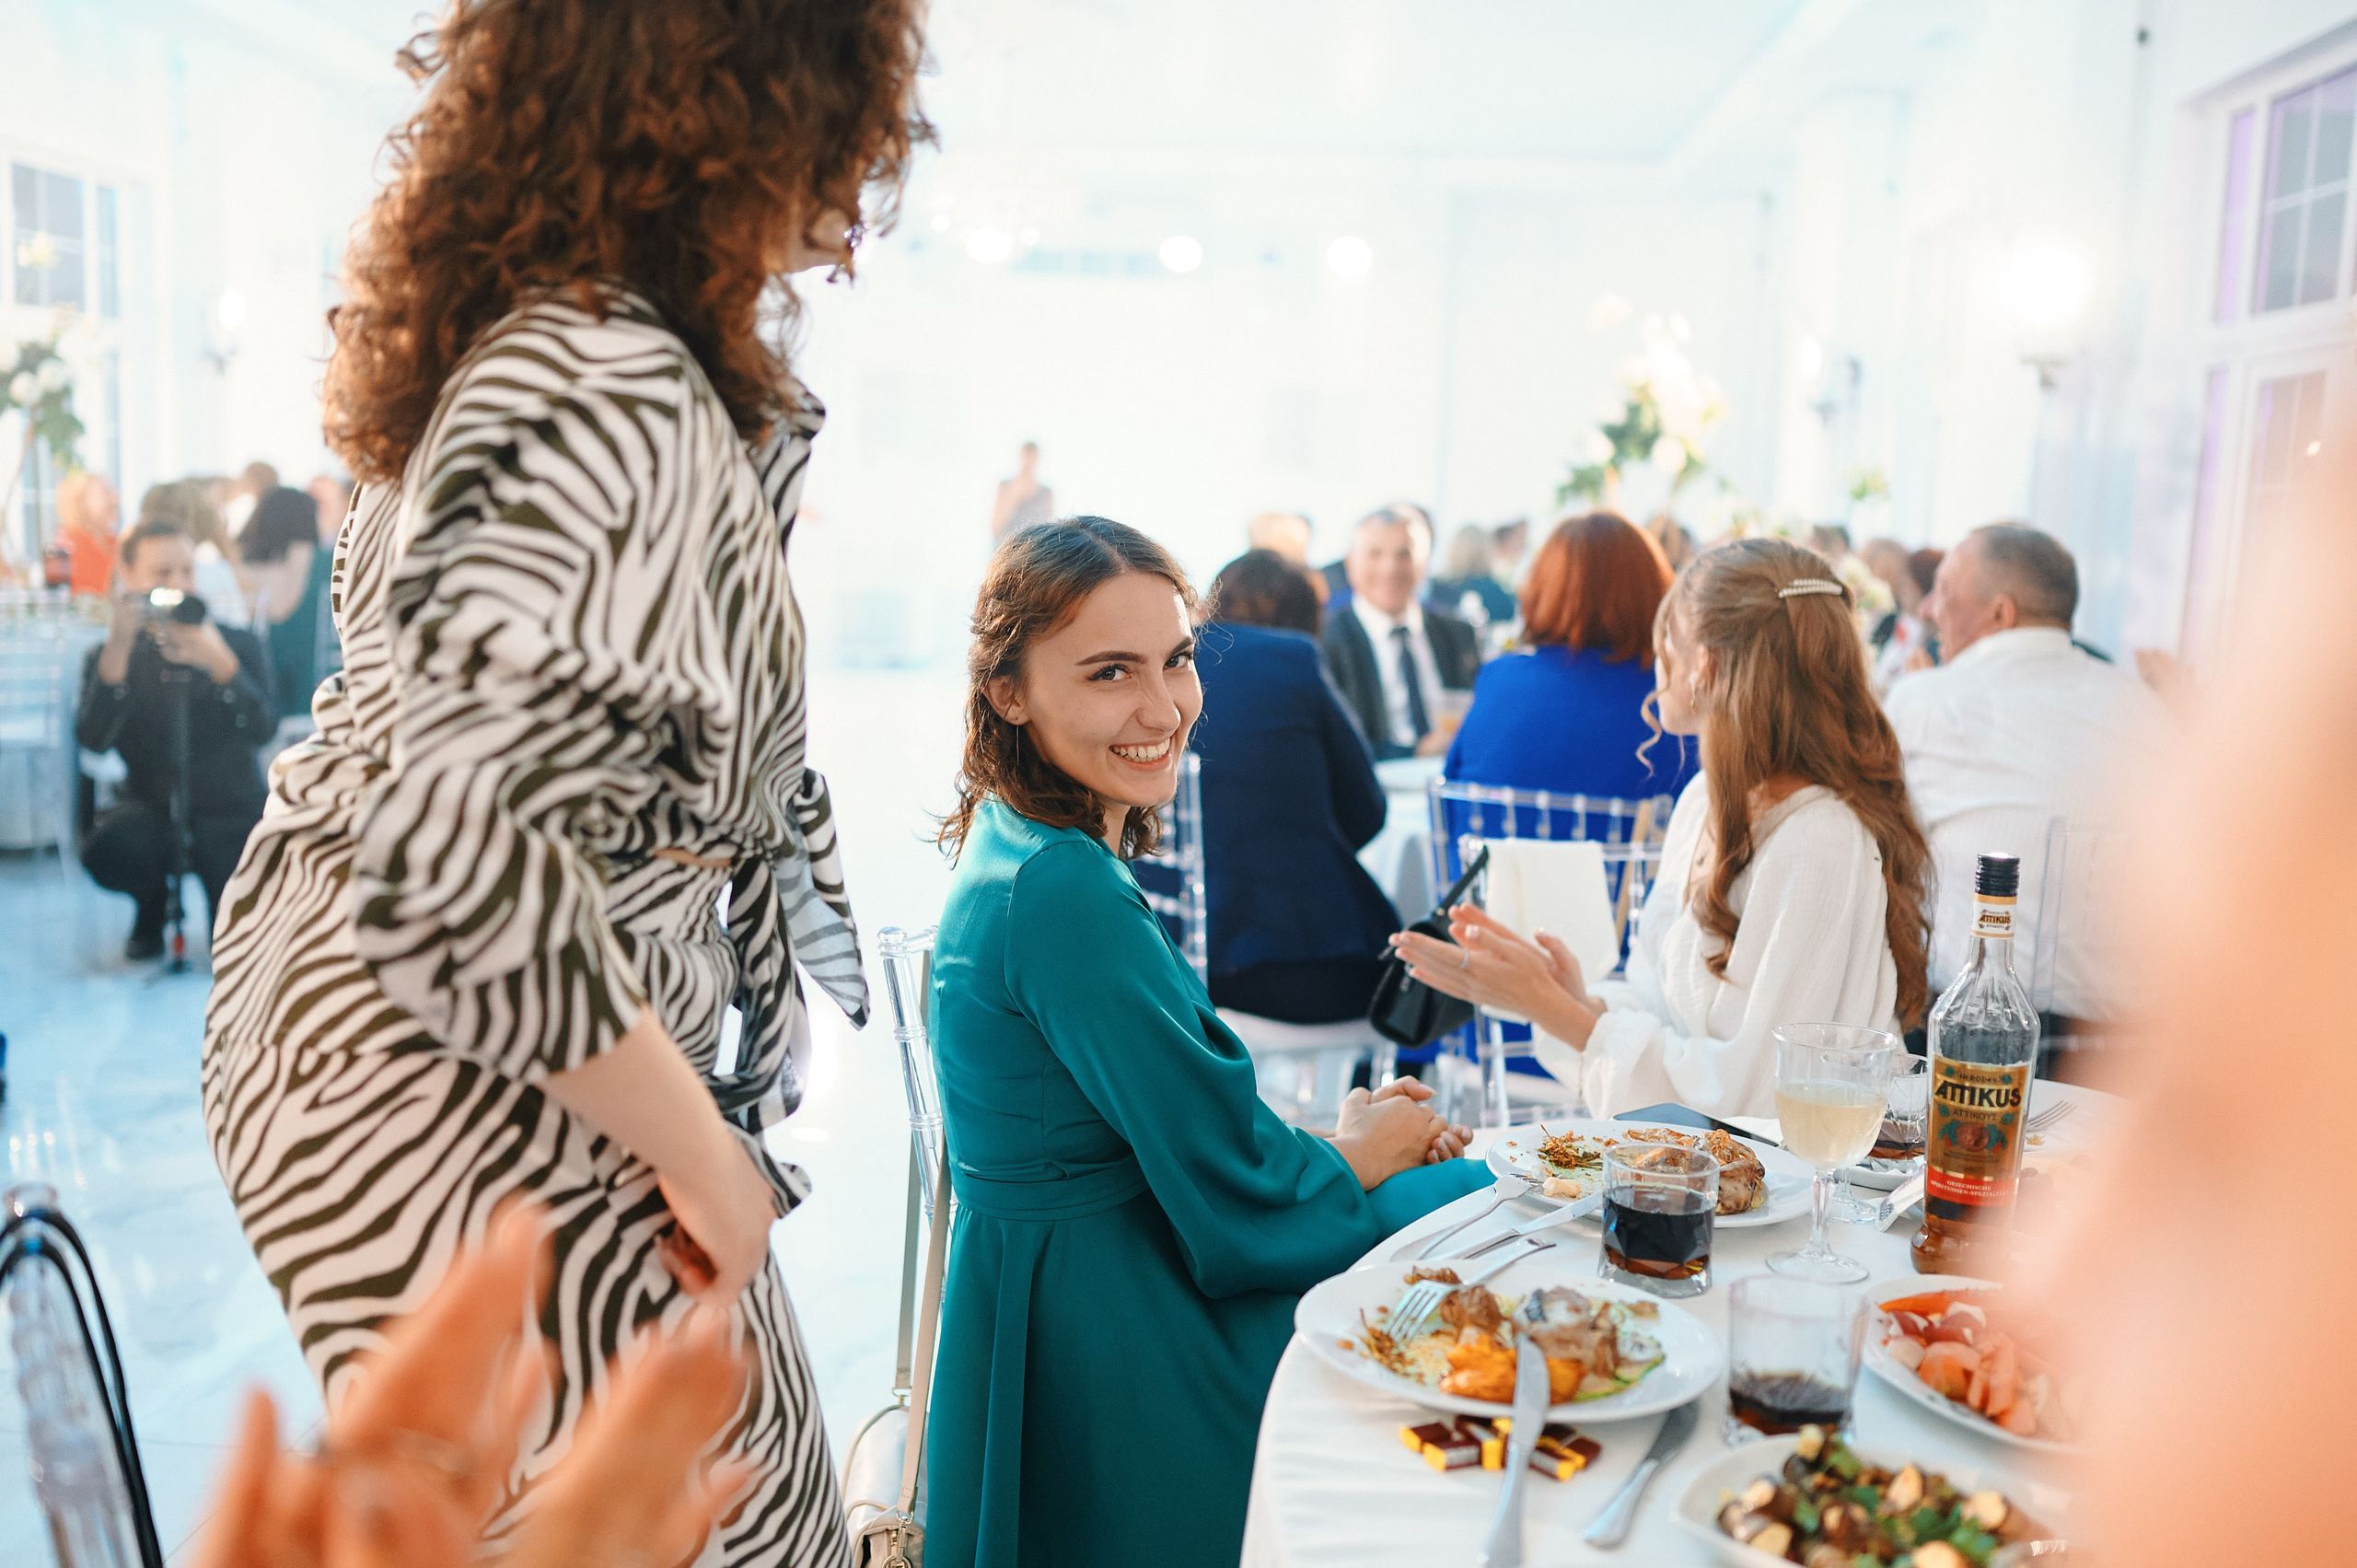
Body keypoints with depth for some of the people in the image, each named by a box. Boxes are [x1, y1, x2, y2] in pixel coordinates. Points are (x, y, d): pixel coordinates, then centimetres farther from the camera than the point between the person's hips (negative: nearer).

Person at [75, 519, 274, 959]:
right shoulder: (109, 657, 3)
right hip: (151, 810, 1)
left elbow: (262, 730, -14)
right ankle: (152, 906, 3)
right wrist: (117, 650, -25)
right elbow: (93, 740, -14)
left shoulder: (239, 645, 1)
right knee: (107, 848, -35)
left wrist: (220, 663, -30)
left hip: (229, 810, -1)